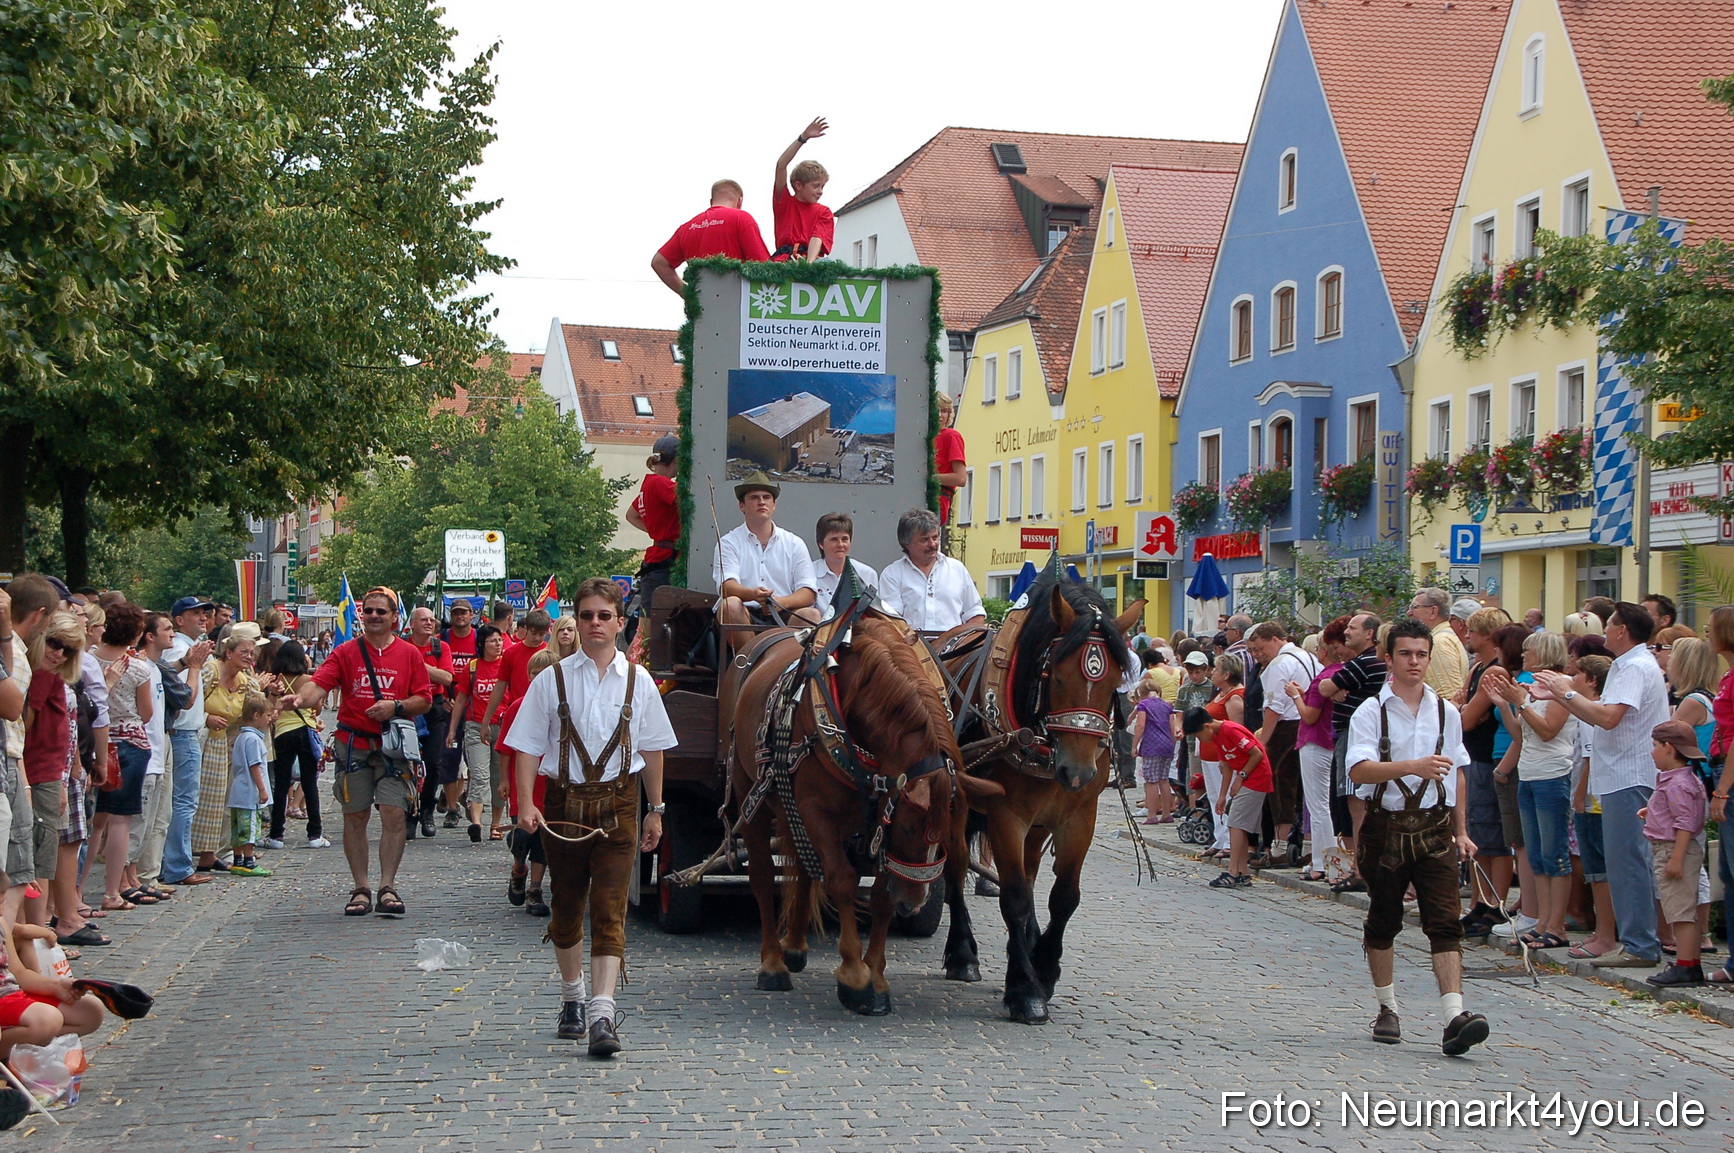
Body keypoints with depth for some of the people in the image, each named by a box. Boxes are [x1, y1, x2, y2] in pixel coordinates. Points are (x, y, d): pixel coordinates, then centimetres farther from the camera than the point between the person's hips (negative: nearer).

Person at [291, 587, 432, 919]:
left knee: (394, 814, -10)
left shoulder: (409, 654, 6)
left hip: (393, 745, -1)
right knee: (355, 816, 4)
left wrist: (396, 707, -13)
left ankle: (388, 887, -4)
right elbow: (319, 683, -9)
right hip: (353, 745, 1)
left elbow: (425, 700, 5)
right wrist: (301, 698, -31)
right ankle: (360, 889, 11)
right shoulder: (345, 652, 5)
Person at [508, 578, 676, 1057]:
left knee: (609, 908, -9)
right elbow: (529, 746, 0)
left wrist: (655, 810, 10)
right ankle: (572, 997, 32)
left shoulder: (638, 681, 4)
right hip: (564, 801, 1)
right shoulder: (553, 680, 1)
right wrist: (526, 803, -12)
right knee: (567, 905, 13)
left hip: (618, 802, -1)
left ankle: (602, 1014, -16)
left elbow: (652, 749, 10)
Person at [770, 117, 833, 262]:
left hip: (812, 260, 0)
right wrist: (803, 138, -1)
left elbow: (817, 238, 1)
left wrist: (810, 264, -20)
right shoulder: (784, 202, 19)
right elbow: (781, 166, 7)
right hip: (784, 258, 0)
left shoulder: (823, 212, 19)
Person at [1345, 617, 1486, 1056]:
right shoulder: (1372, 711, -5)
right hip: (1386, 826, -2)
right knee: (1383, 921, 10)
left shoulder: (1446, 711, 9)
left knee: (1445, 922, -9)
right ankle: (1387, 1009, 27)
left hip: (1434, 827, 2)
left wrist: (1461, 830, 17)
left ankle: (1454, 1017, -18)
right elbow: (1359, 770, -20)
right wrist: (1412, 766, -33)